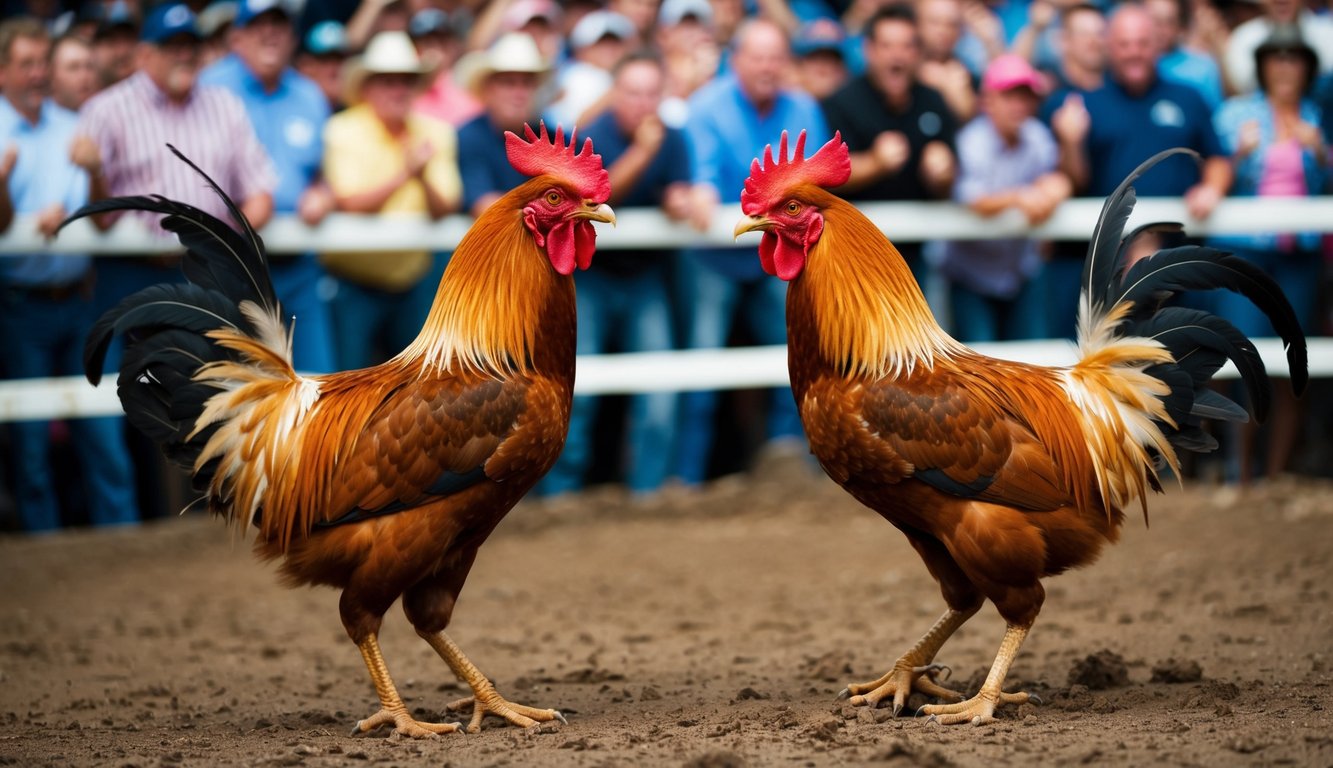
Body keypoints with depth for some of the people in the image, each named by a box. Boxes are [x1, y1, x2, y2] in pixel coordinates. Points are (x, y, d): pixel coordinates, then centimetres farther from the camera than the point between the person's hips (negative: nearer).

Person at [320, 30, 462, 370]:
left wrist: (424, 177, -27)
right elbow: (351, 204, -21)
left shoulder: (435, 132, 2)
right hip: (355, 281, -4)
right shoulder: (343, 131, -9)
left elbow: (445, 210, -7)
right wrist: (405, 173, -30)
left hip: (415, 277, 4)